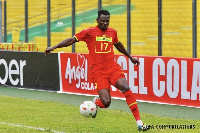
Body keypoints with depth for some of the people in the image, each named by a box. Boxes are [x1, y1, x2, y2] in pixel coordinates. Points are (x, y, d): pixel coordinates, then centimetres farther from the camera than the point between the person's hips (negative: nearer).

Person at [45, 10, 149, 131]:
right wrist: (54, 47, -8)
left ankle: (138, 121, -18)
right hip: (98, 72, -3)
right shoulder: (89, 32, 0)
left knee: (125, 87, -23)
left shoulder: (112, 32, 13)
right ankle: (95, 103, 25)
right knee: (106, 102, -16)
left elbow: (118, 45, 33)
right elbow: (72, 40, -1)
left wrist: (130, 57, 42)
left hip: (113, 68, 3)